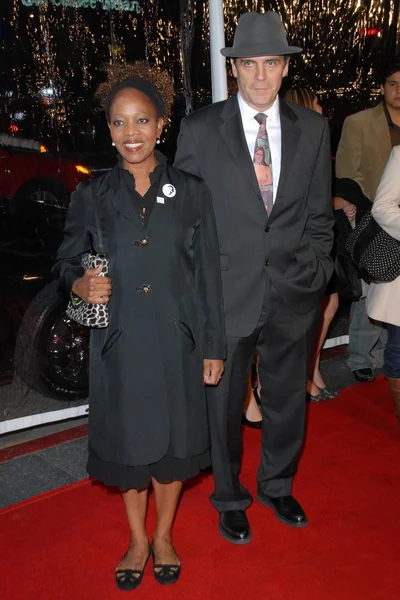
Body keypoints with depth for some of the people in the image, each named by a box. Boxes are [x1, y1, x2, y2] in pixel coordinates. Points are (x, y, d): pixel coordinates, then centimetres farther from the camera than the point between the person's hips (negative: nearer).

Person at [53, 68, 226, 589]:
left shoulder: (191, 191, -1)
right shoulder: (92, 197, 1)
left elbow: (208, 275, 0)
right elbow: (67, 262, 8)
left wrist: (214, 347, 0)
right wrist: (81, 285, -16)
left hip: (176, 341, 0)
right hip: (119, 344, 1)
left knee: (172, 440, 12)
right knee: (128, 442, 13)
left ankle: (164, 537, 37)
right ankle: (137, 540, 37)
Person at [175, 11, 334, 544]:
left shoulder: (313, 129, 4)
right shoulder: (200, 129, -4)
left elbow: (319, 213, 8)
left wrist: (313, 270, 2)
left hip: (294, 294, 3)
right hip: (226, 294, -2)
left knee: (288, 400, 18)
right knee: (224, 404, 12)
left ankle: (277, 486, 44)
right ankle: (230, 498, 37)